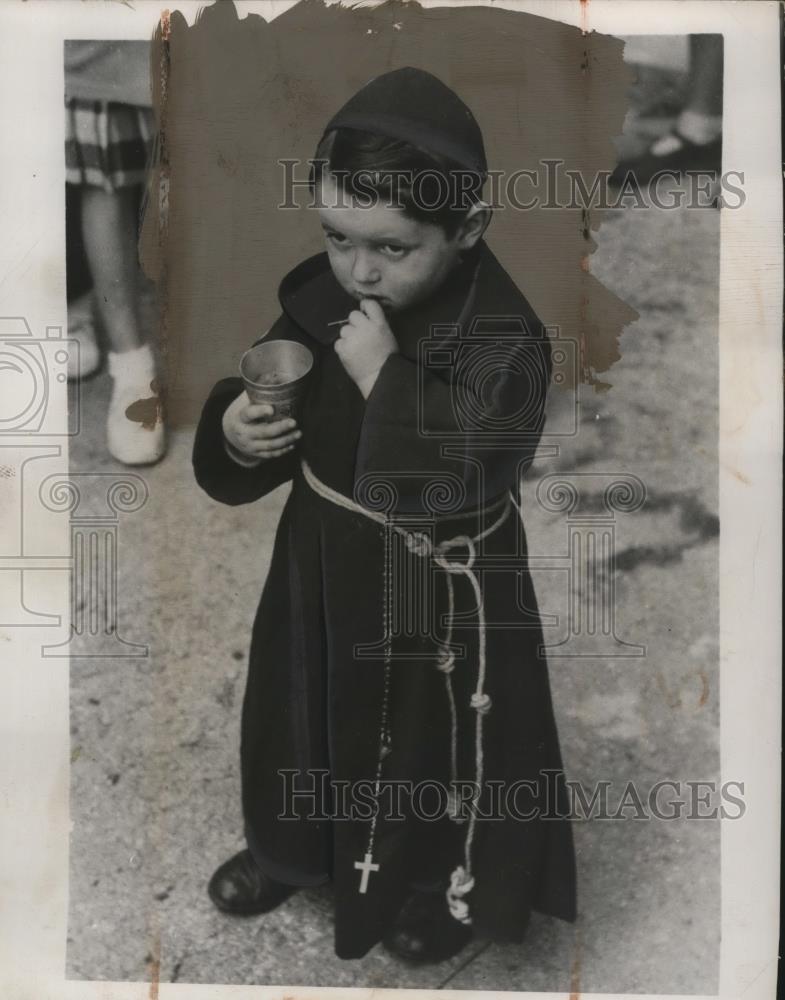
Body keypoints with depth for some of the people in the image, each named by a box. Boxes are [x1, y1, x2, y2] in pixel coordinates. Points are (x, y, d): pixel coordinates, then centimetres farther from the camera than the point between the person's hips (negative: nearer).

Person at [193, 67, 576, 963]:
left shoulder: (504, 340, -24)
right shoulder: (318, 296, -7)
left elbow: (463, 484, -32)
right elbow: (261, 404, 4)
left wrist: (383, 375, -32)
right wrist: (234, 429, -19)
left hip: (442, 589, -5)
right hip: (322, 563, 6)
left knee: (442, 737, 17)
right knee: (305, 709, 26)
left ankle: (457, 880, 48)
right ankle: (293, 845, 56)